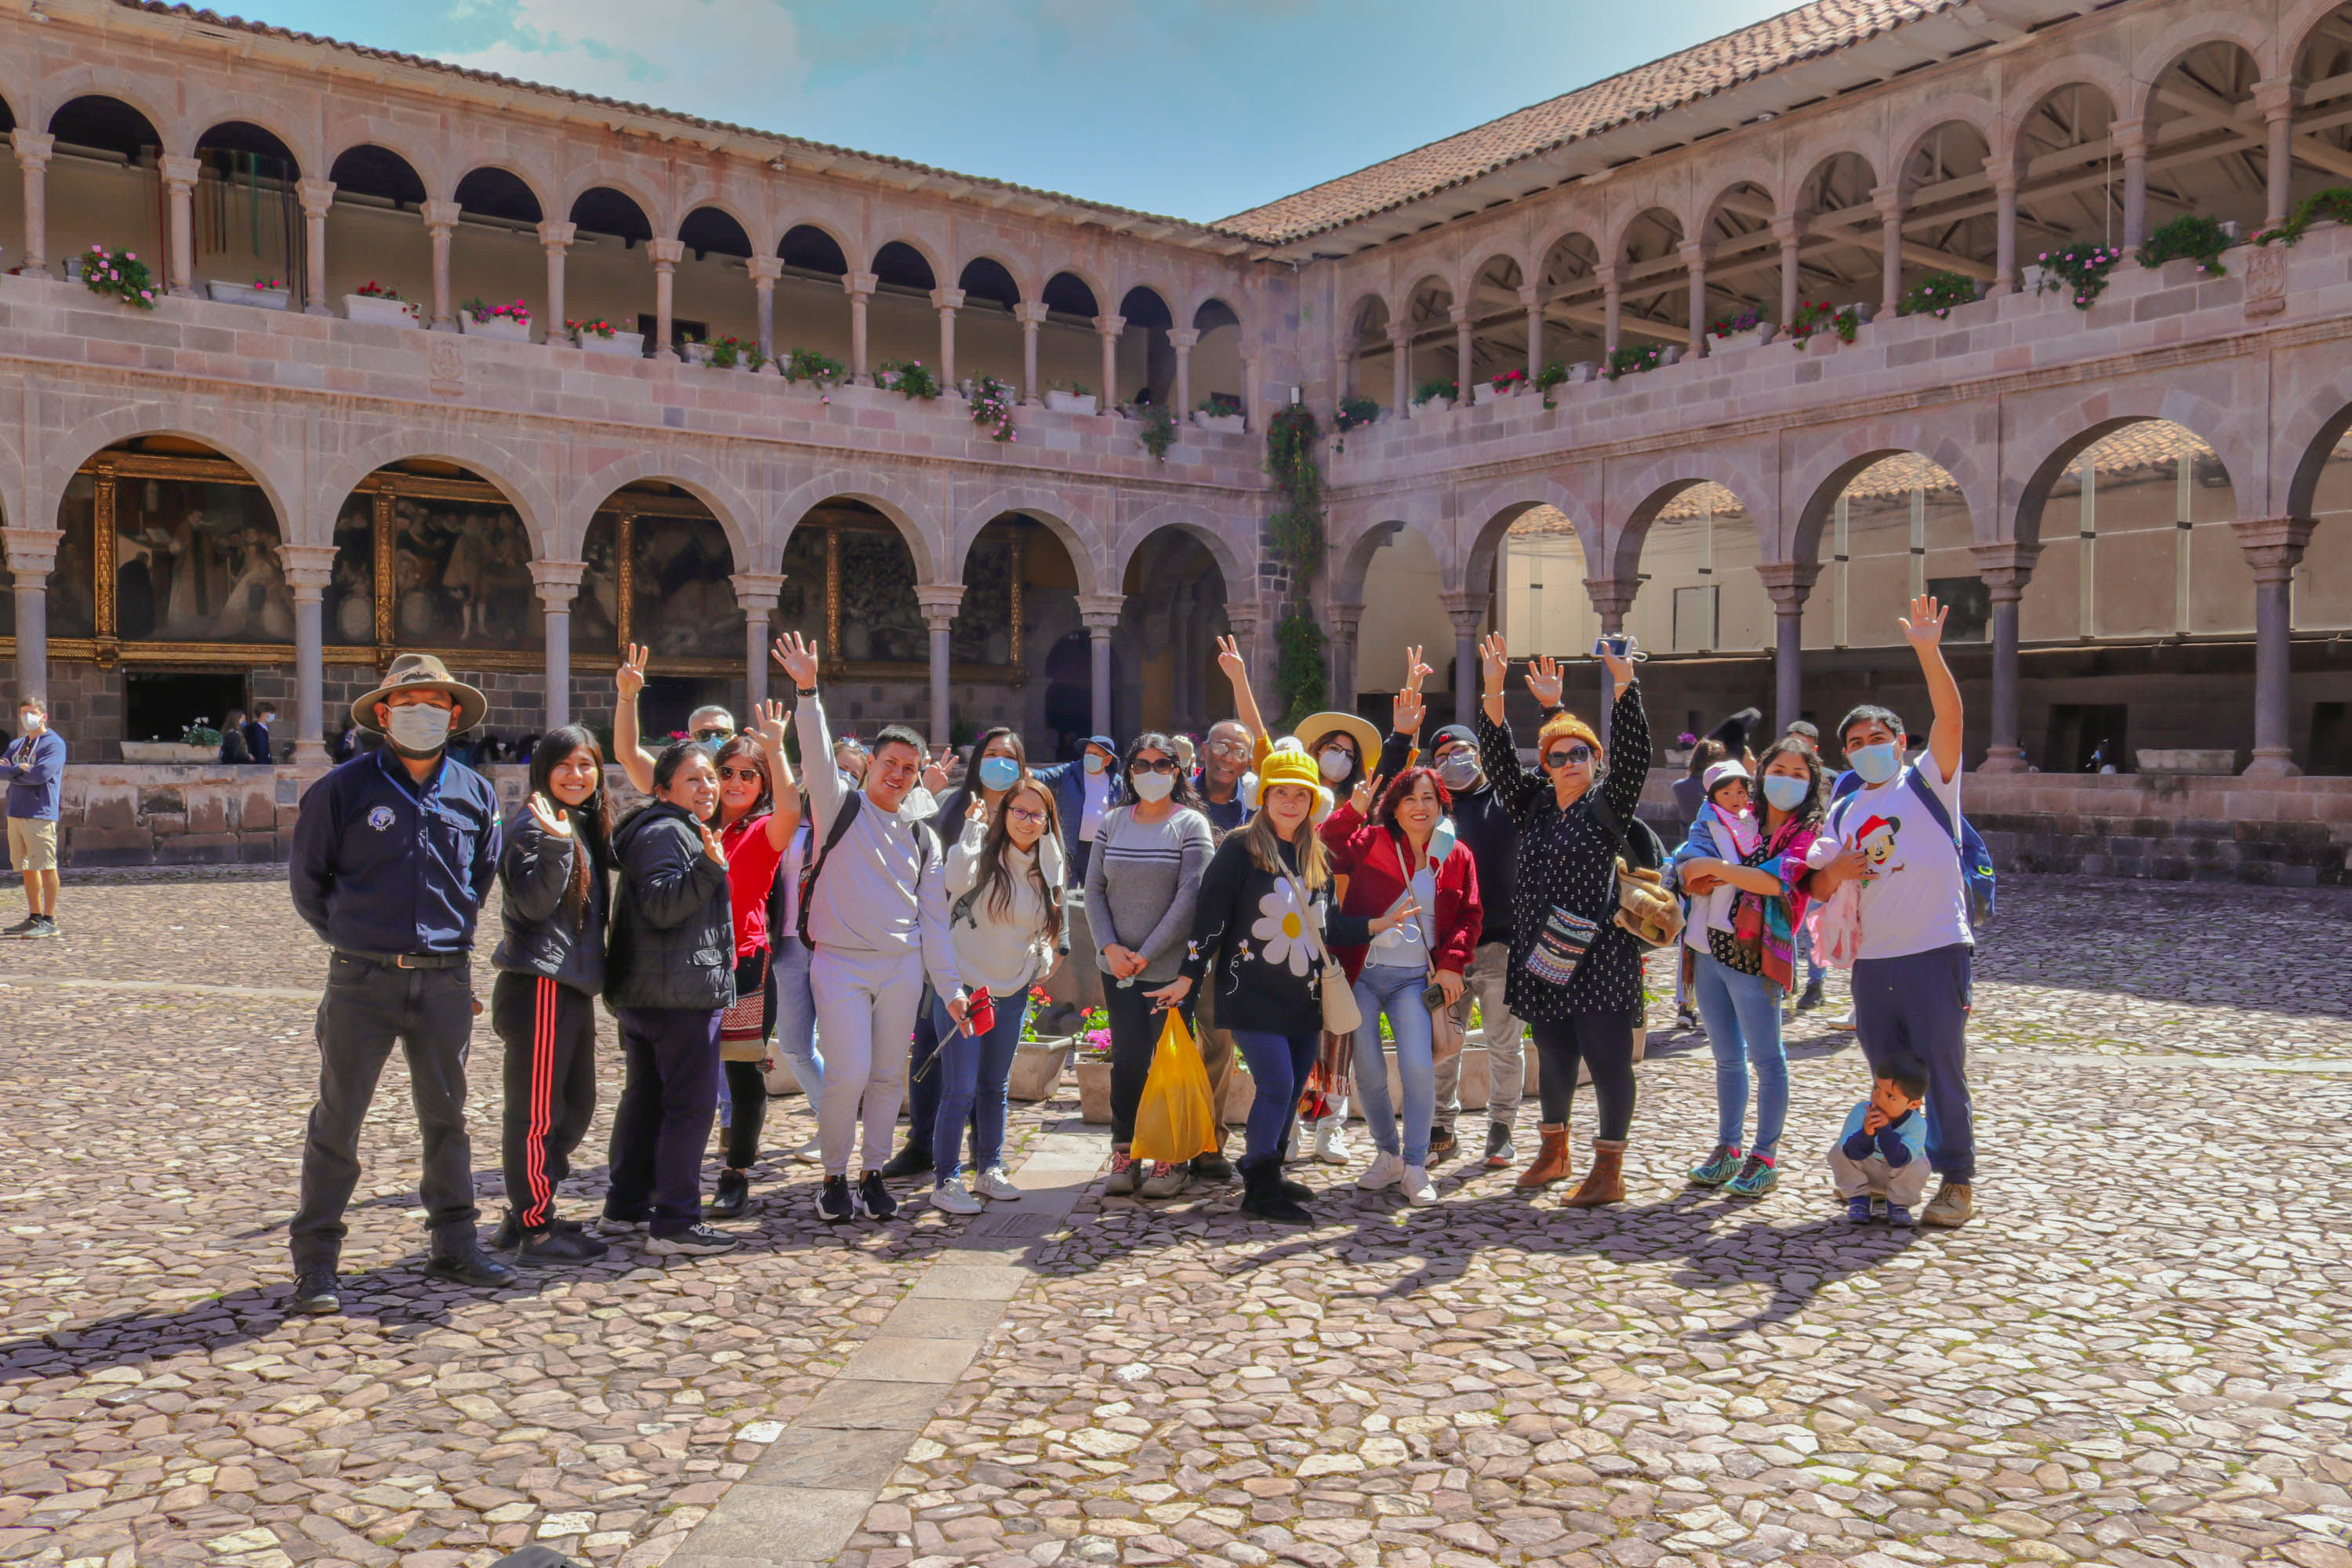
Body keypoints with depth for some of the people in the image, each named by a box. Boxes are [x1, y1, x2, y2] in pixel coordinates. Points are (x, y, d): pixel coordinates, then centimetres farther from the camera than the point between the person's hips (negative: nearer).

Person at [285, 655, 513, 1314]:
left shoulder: (475, 794, 6)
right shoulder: (343, 789, -4)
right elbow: (306, 881, 6)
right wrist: (354, 939, 10)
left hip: (445, 980, 3)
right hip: (362, 980, -3)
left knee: (446, 1117, 12)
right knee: (336, 1122, 3)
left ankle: (455, 1247, 22)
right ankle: (314, 1264, 13)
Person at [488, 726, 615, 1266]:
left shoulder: (586, 826, 17)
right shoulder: (532, 825, -9)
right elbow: (532, 903, -21)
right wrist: (555, 843, -30)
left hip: (573, 988, 9)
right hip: (539, 985, -9)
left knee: (576, 1107, 16)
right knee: (538, 1111, -3)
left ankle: (528, 1212, 27)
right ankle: (534, 1229, 5)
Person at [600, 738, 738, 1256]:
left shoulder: (682, 833, 21)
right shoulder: (667, 833, -12)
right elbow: (661, 906, -23)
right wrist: (710, 867, -32)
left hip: (643, 994, 11)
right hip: (681, 994, -11)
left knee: (645, 1099, 17)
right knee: (691, 1103, -8)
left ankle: (625, 1208, 27)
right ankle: (675, 1223, -7)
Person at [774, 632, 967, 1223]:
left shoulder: (922, 836, 14)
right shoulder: (841, 808, 4)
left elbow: (933, 917, 14)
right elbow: (817, 755, -15)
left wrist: (950, 987, 10)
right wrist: (807, 691, -28)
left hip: (903, 968, 4)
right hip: (841, 964, -4)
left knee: (889, 1076, 7)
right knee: (847, 1076, -10)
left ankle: (873, 1174, 22)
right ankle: (834, 1176, 9)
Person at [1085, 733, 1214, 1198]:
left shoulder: (1191, 824, -3)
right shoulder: (1112, 822, 9)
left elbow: (1189, 897, -10)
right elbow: (1094, 889, 7)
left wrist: (1147, 953, -13)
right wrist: (1110, 947, -7)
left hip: (1170, 966, -3)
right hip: (1117, 965, 3)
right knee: (1127, 1059, 6)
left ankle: (1170, 1160, 13)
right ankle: (1124, 1156, 15)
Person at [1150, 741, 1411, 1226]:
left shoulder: (1318, 858, 13)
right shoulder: (1239, 849, -6)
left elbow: (1327, 924, 17)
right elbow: (1211, 916, -8)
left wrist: (1378, 923, 8)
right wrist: (1188, 977, -11)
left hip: (1304, 995, 6)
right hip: (1252, 991, -6)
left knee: (1292, 1090, 8)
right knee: (1277, 1086, -12)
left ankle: (1268, 1173, 23)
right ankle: (1260, 1191, -2)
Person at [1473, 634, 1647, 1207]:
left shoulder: (1606, 804, -1)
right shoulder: (1534, 804, 12)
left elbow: (1633, 755, -15)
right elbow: (1499, 758, 5)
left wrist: (1623, 686, -25)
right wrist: (1493, 690, -5)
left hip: (1597, 955, -5)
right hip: (1540, 954, 5)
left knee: (1607, 1059, -4)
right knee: (1554, 1057, 16)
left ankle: (1609, 1171, 4)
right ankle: (1553, 1151, 33)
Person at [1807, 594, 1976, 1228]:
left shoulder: (1929, 782, 1)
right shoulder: (1844, 813, 15)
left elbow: (1950, 717, -17)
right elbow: (1819, 889, 15)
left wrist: (1928, 651, -29)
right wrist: (1834, 873, -9)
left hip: (1935, 950, -5)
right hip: (1872, 960, 5)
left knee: (1943, 1069, -1)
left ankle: (1956, 1181, 10)